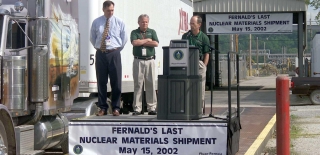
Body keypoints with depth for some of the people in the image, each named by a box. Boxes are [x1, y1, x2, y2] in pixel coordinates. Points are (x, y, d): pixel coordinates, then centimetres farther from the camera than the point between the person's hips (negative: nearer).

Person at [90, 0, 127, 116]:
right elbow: (92, 38, 18)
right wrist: (97, 47, 12)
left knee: (116, 82, -2)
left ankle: (116, 108, 6)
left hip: (114, 54, -1)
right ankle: (103, 108, 11)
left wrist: (118, 48, 7)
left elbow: (124, 38, 11)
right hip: (100, 54, 1)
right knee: (101, 82, 3)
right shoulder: (96, 22, 7)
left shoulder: (119, 22, 4)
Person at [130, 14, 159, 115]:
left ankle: (151, 108, 3)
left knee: (151, 84, -1)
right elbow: (134, 42, -11)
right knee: (138, 84, -2)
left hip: (150, 60, 1)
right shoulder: (134, 32, 9)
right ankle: (137, 109, 0)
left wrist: (141, 42, -4)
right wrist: (147, 40, -3)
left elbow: (156, 43, -3)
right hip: (138, 61, -1)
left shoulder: (152, 32, 13)